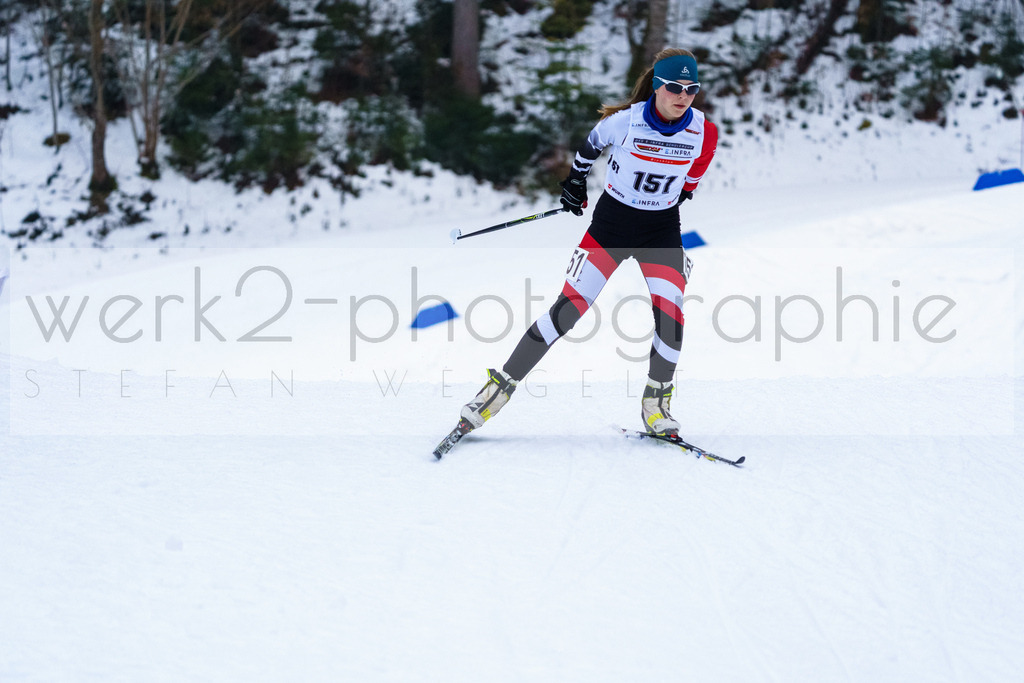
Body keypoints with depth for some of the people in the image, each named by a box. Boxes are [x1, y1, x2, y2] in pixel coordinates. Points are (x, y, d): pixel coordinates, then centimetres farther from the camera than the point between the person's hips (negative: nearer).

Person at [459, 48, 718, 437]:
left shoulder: (703, 131, -14)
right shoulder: (625, 121, -20)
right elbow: (592, 142, 2)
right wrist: (575, 180, 13)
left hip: (662, 231, 2)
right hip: (611, 221, -2)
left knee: (671, 318, -14)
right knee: (568, 309, -8)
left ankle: (655, 401, 11)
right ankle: (502, 385, 3)